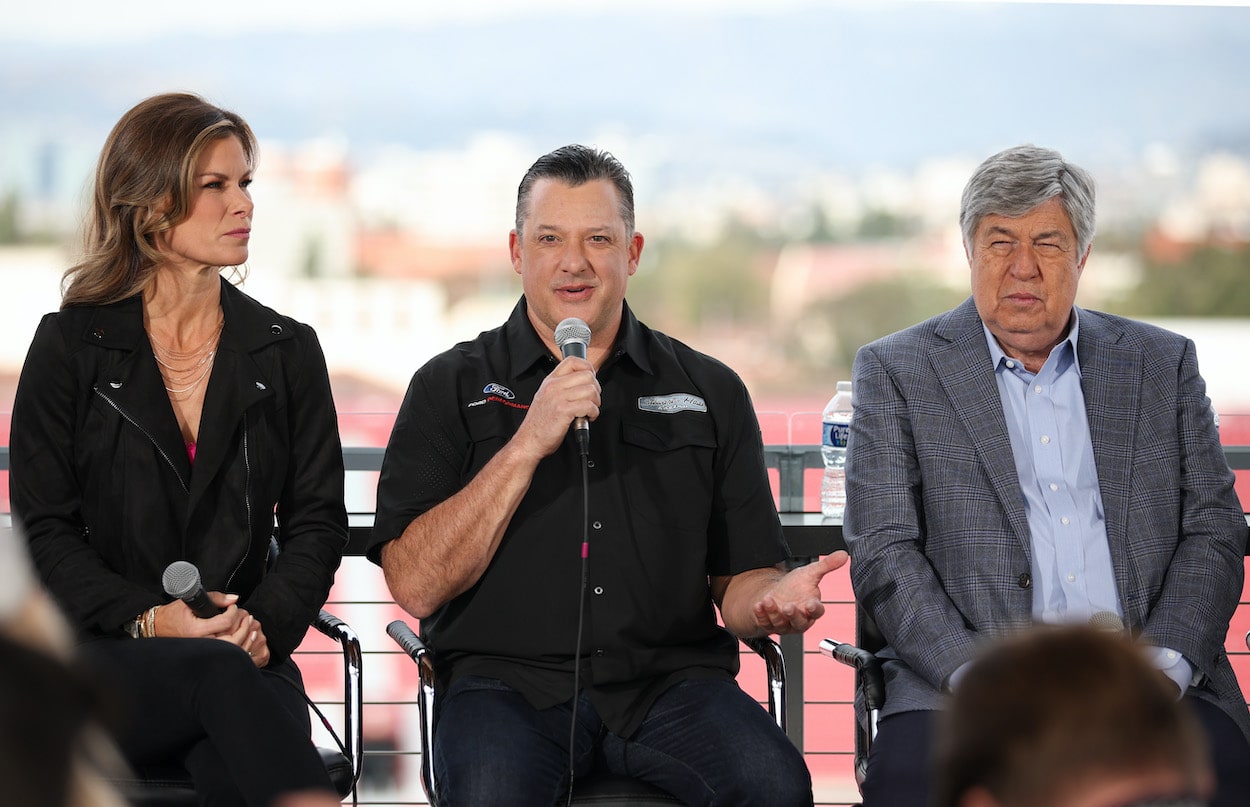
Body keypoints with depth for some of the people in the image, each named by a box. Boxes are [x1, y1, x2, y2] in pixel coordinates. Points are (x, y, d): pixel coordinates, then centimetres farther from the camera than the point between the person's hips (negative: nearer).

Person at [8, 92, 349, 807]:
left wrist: (265, 624, -9)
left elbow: (317, 521, 11)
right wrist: (149, 619, -14)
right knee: (222, 675, -37)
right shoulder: (70, 345, 6)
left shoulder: (288, 351, 14)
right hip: (97, 655, -1)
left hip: (246, 656, 2)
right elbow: (45, 530, 2)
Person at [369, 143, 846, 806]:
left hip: (671, 679, 2)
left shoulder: (710, 392, 15)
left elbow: (739, 582, 15)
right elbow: (415, 586, -3)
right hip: (509, 679, -2)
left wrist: (773, 601, -10)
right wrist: (528, 444, -10)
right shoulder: (451, 389, 9)